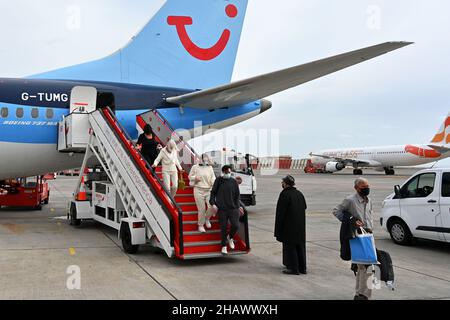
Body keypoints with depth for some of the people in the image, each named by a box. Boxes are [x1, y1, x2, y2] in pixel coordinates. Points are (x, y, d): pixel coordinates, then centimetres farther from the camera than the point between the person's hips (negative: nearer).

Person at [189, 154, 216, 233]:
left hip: (209, 190, 2)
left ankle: (207, 219, 23)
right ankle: (200, 225, 17)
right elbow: (190, 176, 11)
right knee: (202, 209, -3)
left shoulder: (210, 168, 7)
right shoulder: (195, 167, 2)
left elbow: (213, 178, 0)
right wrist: (195, 178, -10)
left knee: (212, 207, -10)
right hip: (199, 191, -2)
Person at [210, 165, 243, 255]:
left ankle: (230, 237, 23)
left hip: (233, 208, 1)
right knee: (223, 228, 1)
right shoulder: (218, 181, 3)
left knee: (235, 225, -10)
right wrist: (213, 203, -6)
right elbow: (213, 192, 6)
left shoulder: (234, 182, 7)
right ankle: (224, 246, 17)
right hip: (221, 208, -1)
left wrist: (238, 205, 2)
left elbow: (237, 195, 12)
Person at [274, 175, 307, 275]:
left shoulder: (285, 194, -14)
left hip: (289, 226, -7)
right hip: (300, 226, 7)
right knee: (300, 246, 13)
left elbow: (280, 212, -14)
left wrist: (278, 229, -9)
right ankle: (302, 268, 17)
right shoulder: (299, 194, 7)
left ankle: (293, 268, 2)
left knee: (290, 246, 1)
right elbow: (304, 208, 14)